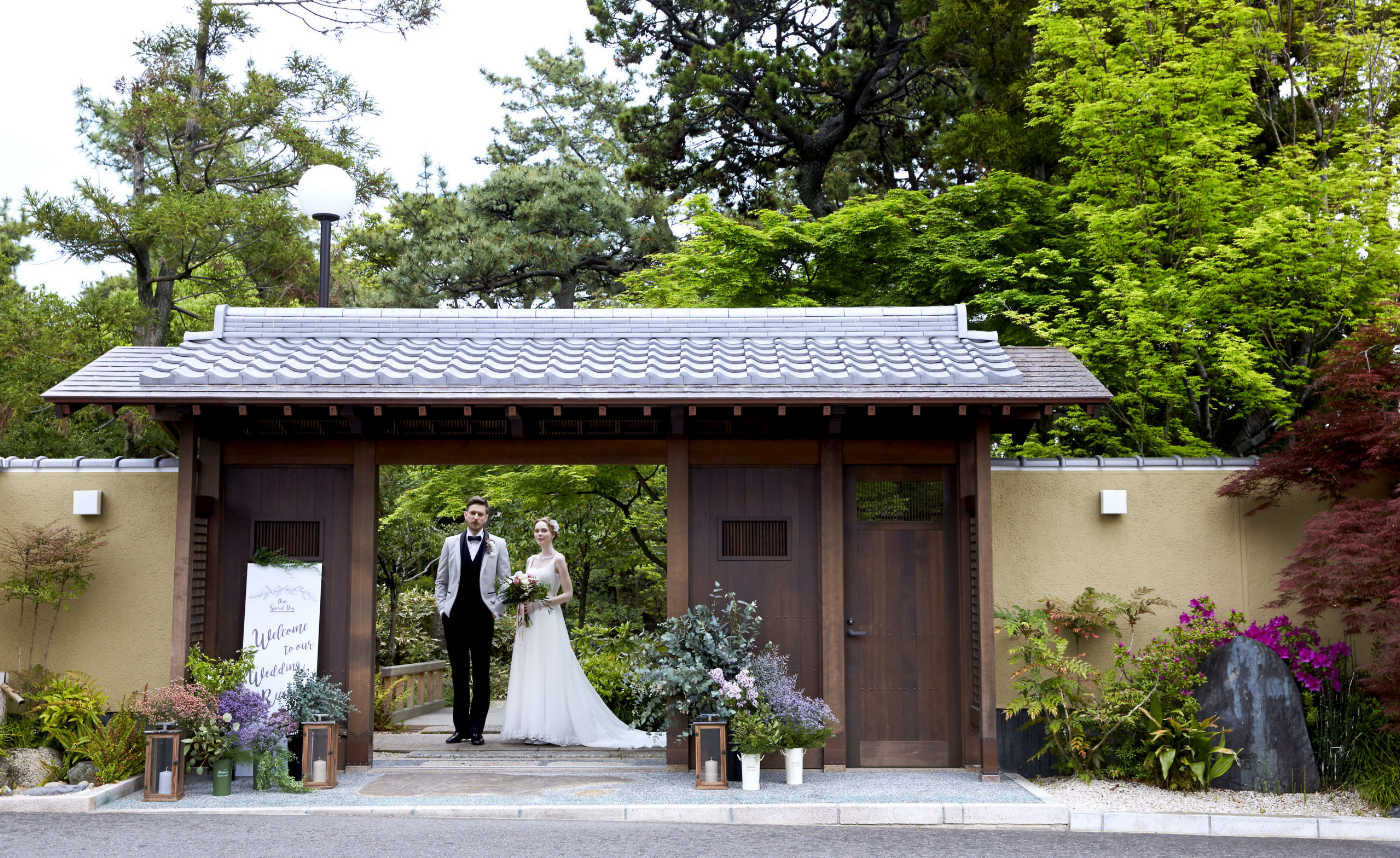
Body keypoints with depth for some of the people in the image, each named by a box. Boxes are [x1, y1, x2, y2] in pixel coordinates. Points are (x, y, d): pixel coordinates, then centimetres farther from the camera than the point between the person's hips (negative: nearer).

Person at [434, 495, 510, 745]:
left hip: (482, 618, -1)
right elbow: (441, 582, 14)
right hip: (454, 618, 1)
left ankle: (476, 729, 6)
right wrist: (442, 609, 4)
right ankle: (460, 727, 12)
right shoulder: (451, 543, 10)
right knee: (459, 675, 6)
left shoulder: (497, 544, 6)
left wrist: (496, 611, -2)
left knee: (481, 675, 0)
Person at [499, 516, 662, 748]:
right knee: (529, 673, 3)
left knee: (549, 673, -8)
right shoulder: (531, 560, 17)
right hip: (530, 624, 6)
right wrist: (521, 607, 3)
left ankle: (552, 727, -6)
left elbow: (568, 594, -6)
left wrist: (539, 603, -14)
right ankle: (532, 728, 6)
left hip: (549, 622, -6)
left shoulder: (558, 559, -2)